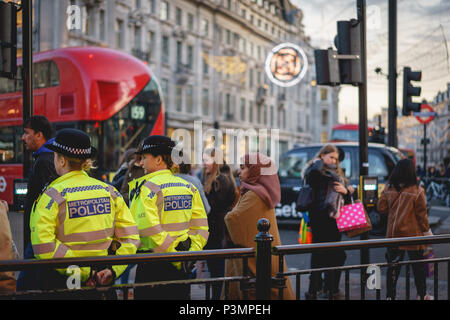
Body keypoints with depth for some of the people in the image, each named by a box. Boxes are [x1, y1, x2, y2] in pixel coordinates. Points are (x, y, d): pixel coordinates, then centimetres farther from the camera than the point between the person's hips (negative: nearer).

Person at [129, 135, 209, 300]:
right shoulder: (189, 187, 8)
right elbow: (201, 228, 6)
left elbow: (150, 230, -21)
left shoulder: (147, 187, -11)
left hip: (154, 266, -6)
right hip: (181, 268, 6)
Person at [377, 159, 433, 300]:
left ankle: (390, 295, 14)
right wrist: (427, 231, 5)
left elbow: (381, 208, 2)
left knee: (393, 266, 11)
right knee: (418, 266, 12)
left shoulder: (388, 189, -5)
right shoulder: (417, 191, -14)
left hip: (393, 234, 3)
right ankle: (422, 295, 23)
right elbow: (421, 214, -7)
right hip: (412, 235, -3)